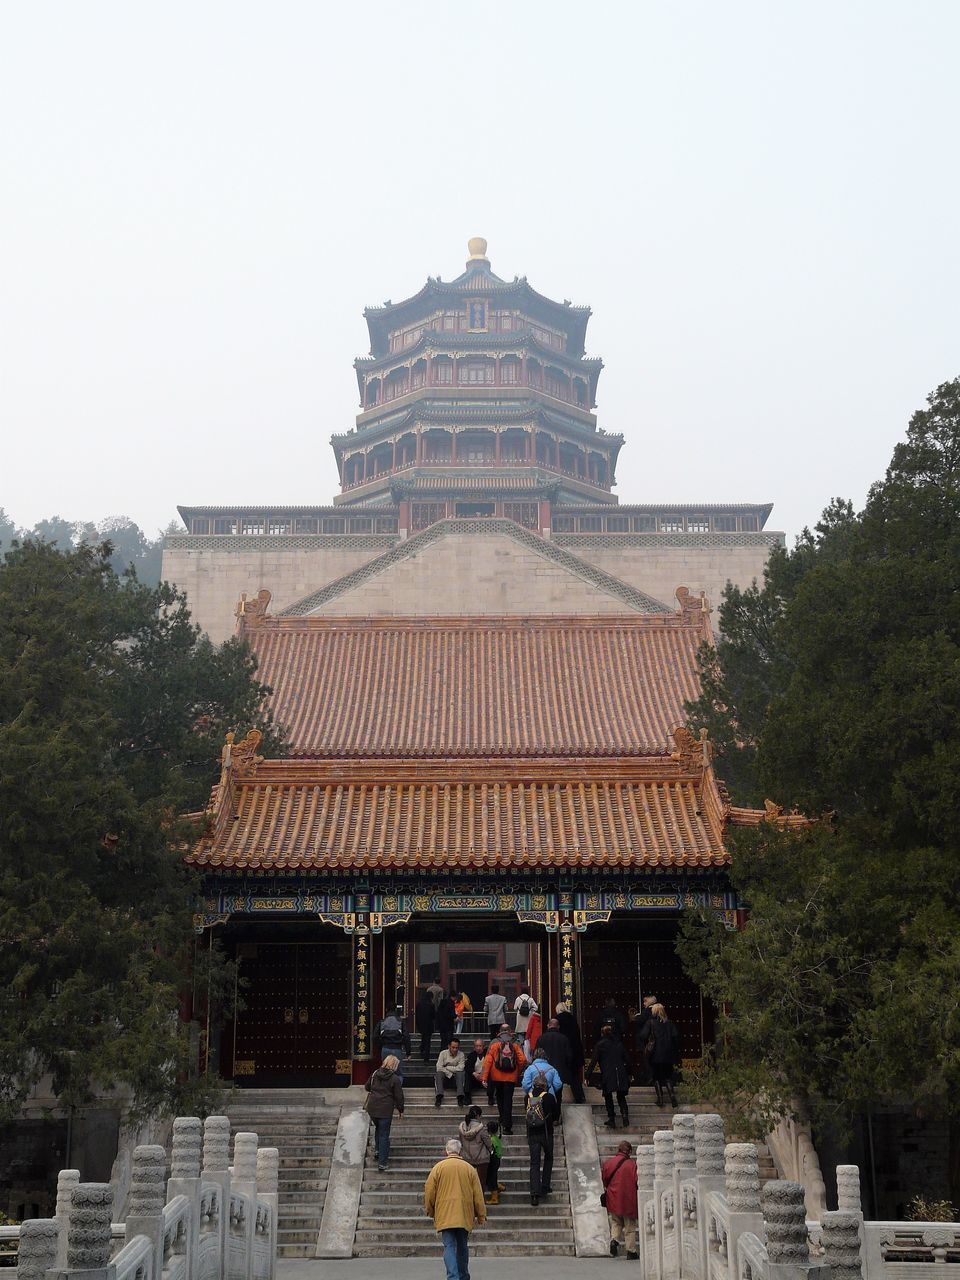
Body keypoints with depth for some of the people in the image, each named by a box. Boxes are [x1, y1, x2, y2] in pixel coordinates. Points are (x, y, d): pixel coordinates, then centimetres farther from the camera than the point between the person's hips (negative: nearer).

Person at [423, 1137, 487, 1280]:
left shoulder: (438, 1167, -1)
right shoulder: (469, 1168, 3)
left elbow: (429, 1193, 2)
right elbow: (478, 1195, 4)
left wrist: (430, 1212, 17)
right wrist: (481, 1216, 12)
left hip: (445, 1215, -2)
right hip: (465, 1216, 2)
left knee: (449, 1247, -6)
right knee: (463, 1247, 16)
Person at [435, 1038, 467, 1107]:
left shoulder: (461, 1054, 1)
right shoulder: (443, 1053, 0)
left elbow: (461, 1068, -12)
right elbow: (439, 1068, -9)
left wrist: (447, 1068, -12)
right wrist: (450, 1074, -15)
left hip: (456, 1077, 0)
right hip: (445, 1076, 0)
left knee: (461, 1073, -31)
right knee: (438, 1073, -31)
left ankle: (460, 1097, -39)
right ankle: (439, 1097, -40)